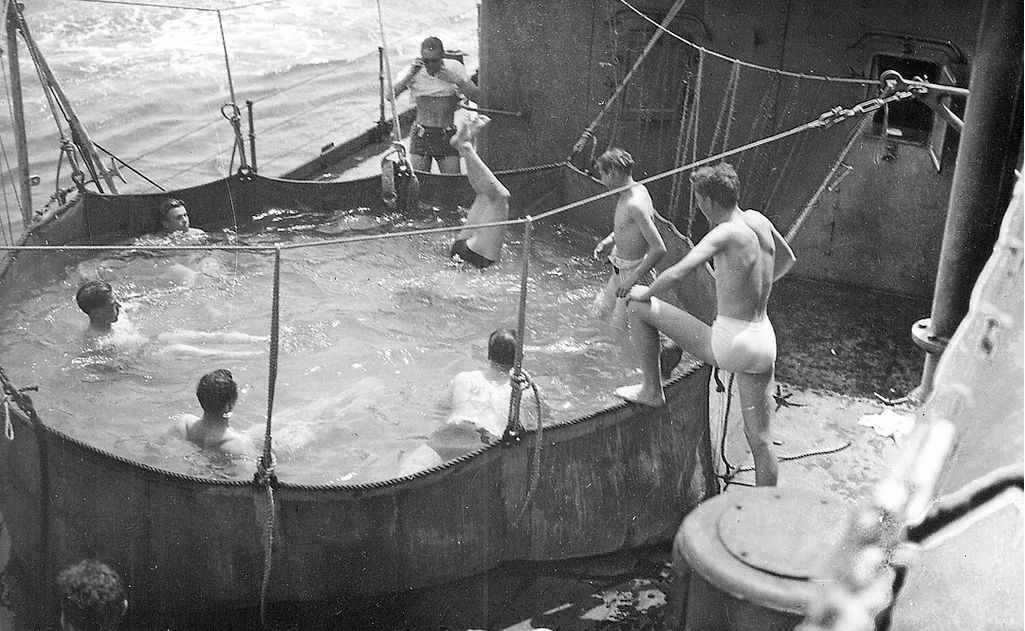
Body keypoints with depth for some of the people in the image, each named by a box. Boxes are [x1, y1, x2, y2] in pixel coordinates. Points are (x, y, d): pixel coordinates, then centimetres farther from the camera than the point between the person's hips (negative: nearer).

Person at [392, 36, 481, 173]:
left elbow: (476, 96, -3)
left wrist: (458, 80, -17)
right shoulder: (414, 71, -2)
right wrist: (409, 75, -19)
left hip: (447, 137, 0)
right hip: (421, 136, 0)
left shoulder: (454, 68, -1)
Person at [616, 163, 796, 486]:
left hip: (730, 343, -7)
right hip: (764, 341, 8)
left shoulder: (725, 233, -16)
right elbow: (787, 259, 27)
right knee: (760, 438, 15)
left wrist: (645, 292, -6)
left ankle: (651, 389, 18)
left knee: (638, 307, 6)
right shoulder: (758, 219, 7)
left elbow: (676, 273, -26)